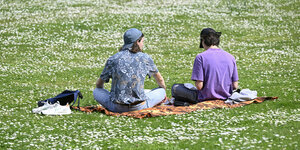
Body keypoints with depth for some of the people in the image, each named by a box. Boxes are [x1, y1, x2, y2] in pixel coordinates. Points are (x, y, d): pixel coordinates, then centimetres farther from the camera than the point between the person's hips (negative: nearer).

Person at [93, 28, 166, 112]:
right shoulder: (145, 58, 2)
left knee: (96, 91, 24)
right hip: (139, 107, 0)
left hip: (117, 108, 0)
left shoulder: (113, 59, 3)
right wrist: (163, 89, 43)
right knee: (162, 91, 22)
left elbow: (99, 85, 14)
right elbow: (160, 80, 20)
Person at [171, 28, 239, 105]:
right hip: (226, 97, 5)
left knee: (175, 88, 15)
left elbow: (199, 86, -17)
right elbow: (235, 86, 0)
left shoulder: (201, 57, -14)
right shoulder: (230, 57, 0)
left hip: (207, 98, -5)